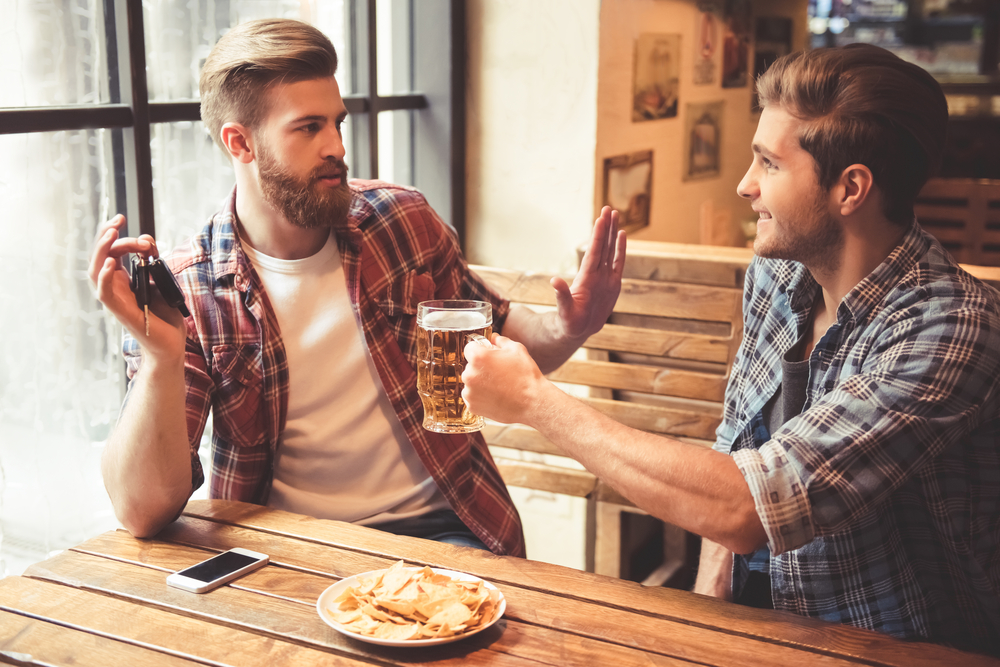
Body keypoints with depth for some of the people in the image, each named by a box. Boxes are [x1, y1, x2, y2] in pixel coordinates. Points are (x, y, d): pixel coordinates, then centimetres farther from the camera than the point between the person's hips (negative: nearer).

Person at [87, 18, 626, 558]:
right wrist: (160, 357, -30)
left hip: (438, 528, 1)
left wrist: (564, 330, -6)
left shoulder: (402, 220, 0)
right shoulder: (182, 293, -8)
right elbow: (143, 512, -14)